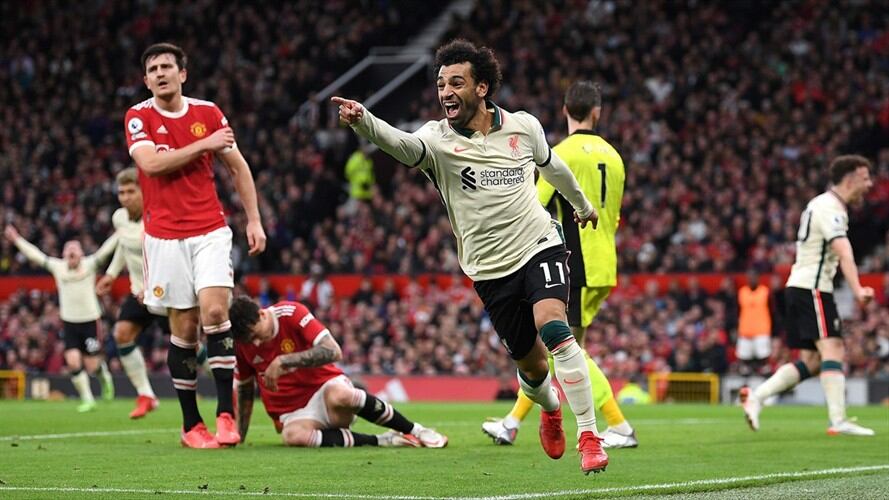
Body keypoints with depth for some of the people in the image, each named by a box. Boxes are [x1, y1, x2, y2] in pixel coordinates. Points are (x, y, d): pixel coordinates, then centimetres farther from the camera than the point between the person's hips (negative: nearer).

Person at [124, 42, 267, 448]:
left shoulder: (208, 113, 6)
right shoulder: (139, 117, 1)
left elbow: (238, 167, 13)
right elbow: (151, 163, -17)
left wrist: (254, 220, 7)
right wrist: (204, 144, -13)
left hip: (210, 231, 1)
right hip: (165, 237, -1)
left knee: (215, 311, -17)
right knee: (183, 328, 0)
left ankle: (226, 414, -13)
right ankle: (190, 425, 10)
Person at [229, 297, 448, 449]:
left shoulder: (291, 313, -12)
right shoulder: (242, 343, 0)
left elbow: (333, 351, -21)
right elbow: (244, 390, 14)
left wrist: (283, 361, -27)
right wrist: (238, 438, 9)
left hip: (324, 388, -2)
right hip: (293, 413, 2)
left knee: (338, 394, -42)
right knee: (293, 435, -38)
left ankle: (415, 430, -25)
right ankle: (380, 441, -29)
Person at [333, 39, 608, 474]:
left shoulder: (524, 126, -2)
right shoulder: (437, 138, -9)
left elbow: (550, 165, 20)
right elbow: (401, 144, -33)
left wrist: (582, 203, 36)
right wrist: (362, 121, -55)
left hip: (539, 246, -1)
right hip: (490, 270, 1)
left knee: (554, 328, -25)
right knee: (530, 364, 7)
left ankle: (589, 435, -20)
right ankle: (550, 409, 44)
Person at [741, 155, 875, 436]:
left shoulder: (824, 205, 19)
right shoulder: (830, 209, -14)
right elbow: (844, 254, -30)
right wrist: (858, 291, -42)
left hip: (801, 287, 10)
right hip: (812, 288, -10)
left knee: (810, 362, 8)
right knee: (832, 350, -15)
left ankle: (755, 397, 4)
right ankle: (838, 421, -21)